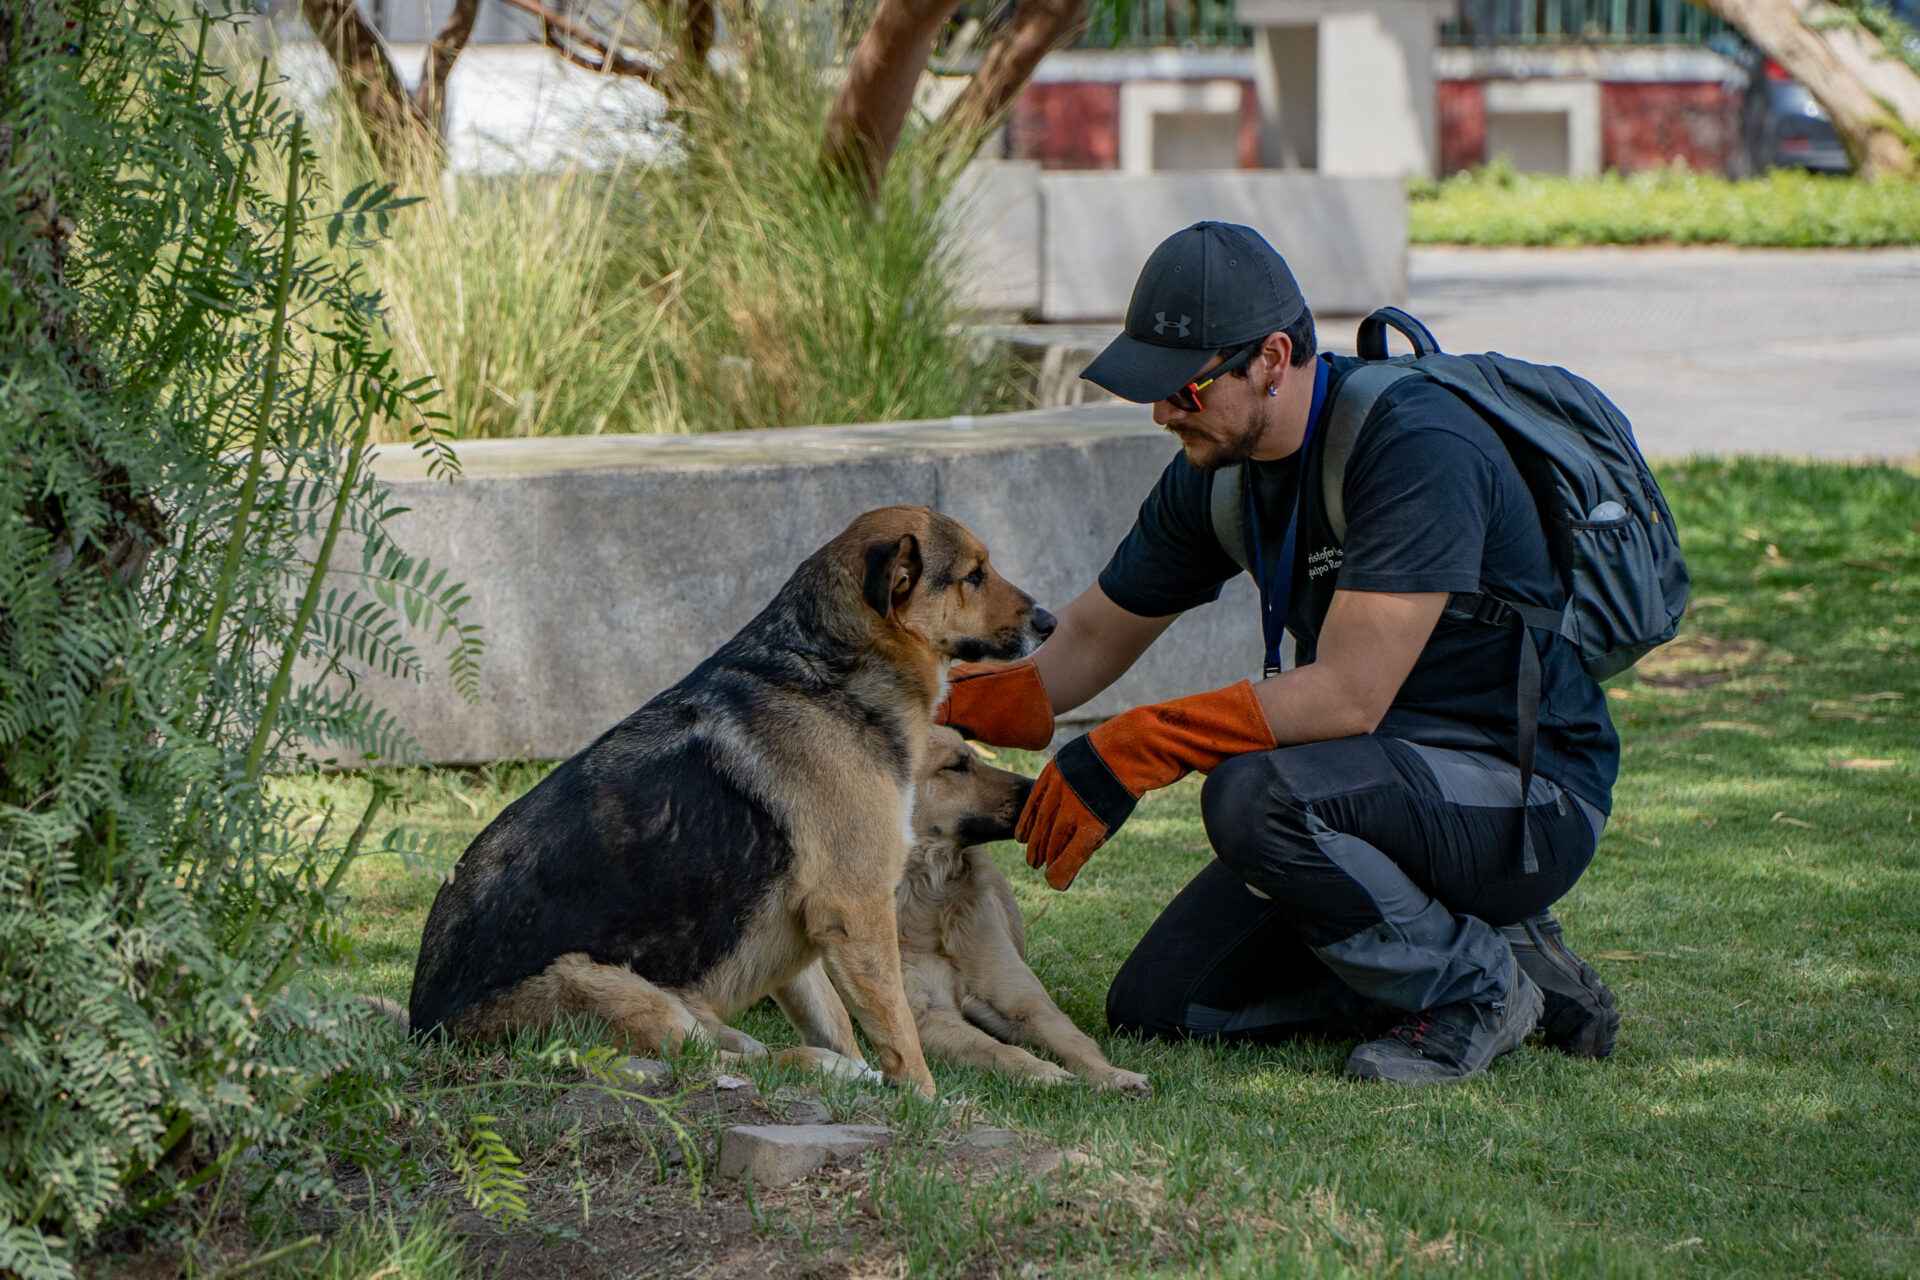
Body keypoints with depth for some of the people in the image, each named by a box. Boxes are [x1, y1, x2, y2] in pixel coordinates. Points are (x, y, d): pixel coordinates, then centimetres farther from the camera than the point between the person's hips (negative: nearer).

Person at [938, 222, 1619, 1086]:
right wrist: (951, 707, -4)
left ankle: (1475, 988, -11)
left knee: (1254, 796, -33)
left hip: (1528, 796, -9)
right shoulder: (1216, 467, 2)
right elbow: (1092, 639, 13)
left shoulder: (1418, 447, -24)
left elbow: (1350, 692, -30)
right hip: (1393, 782, 9)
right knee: (1156, 1007, 1)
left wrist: (1135, 750, -31)